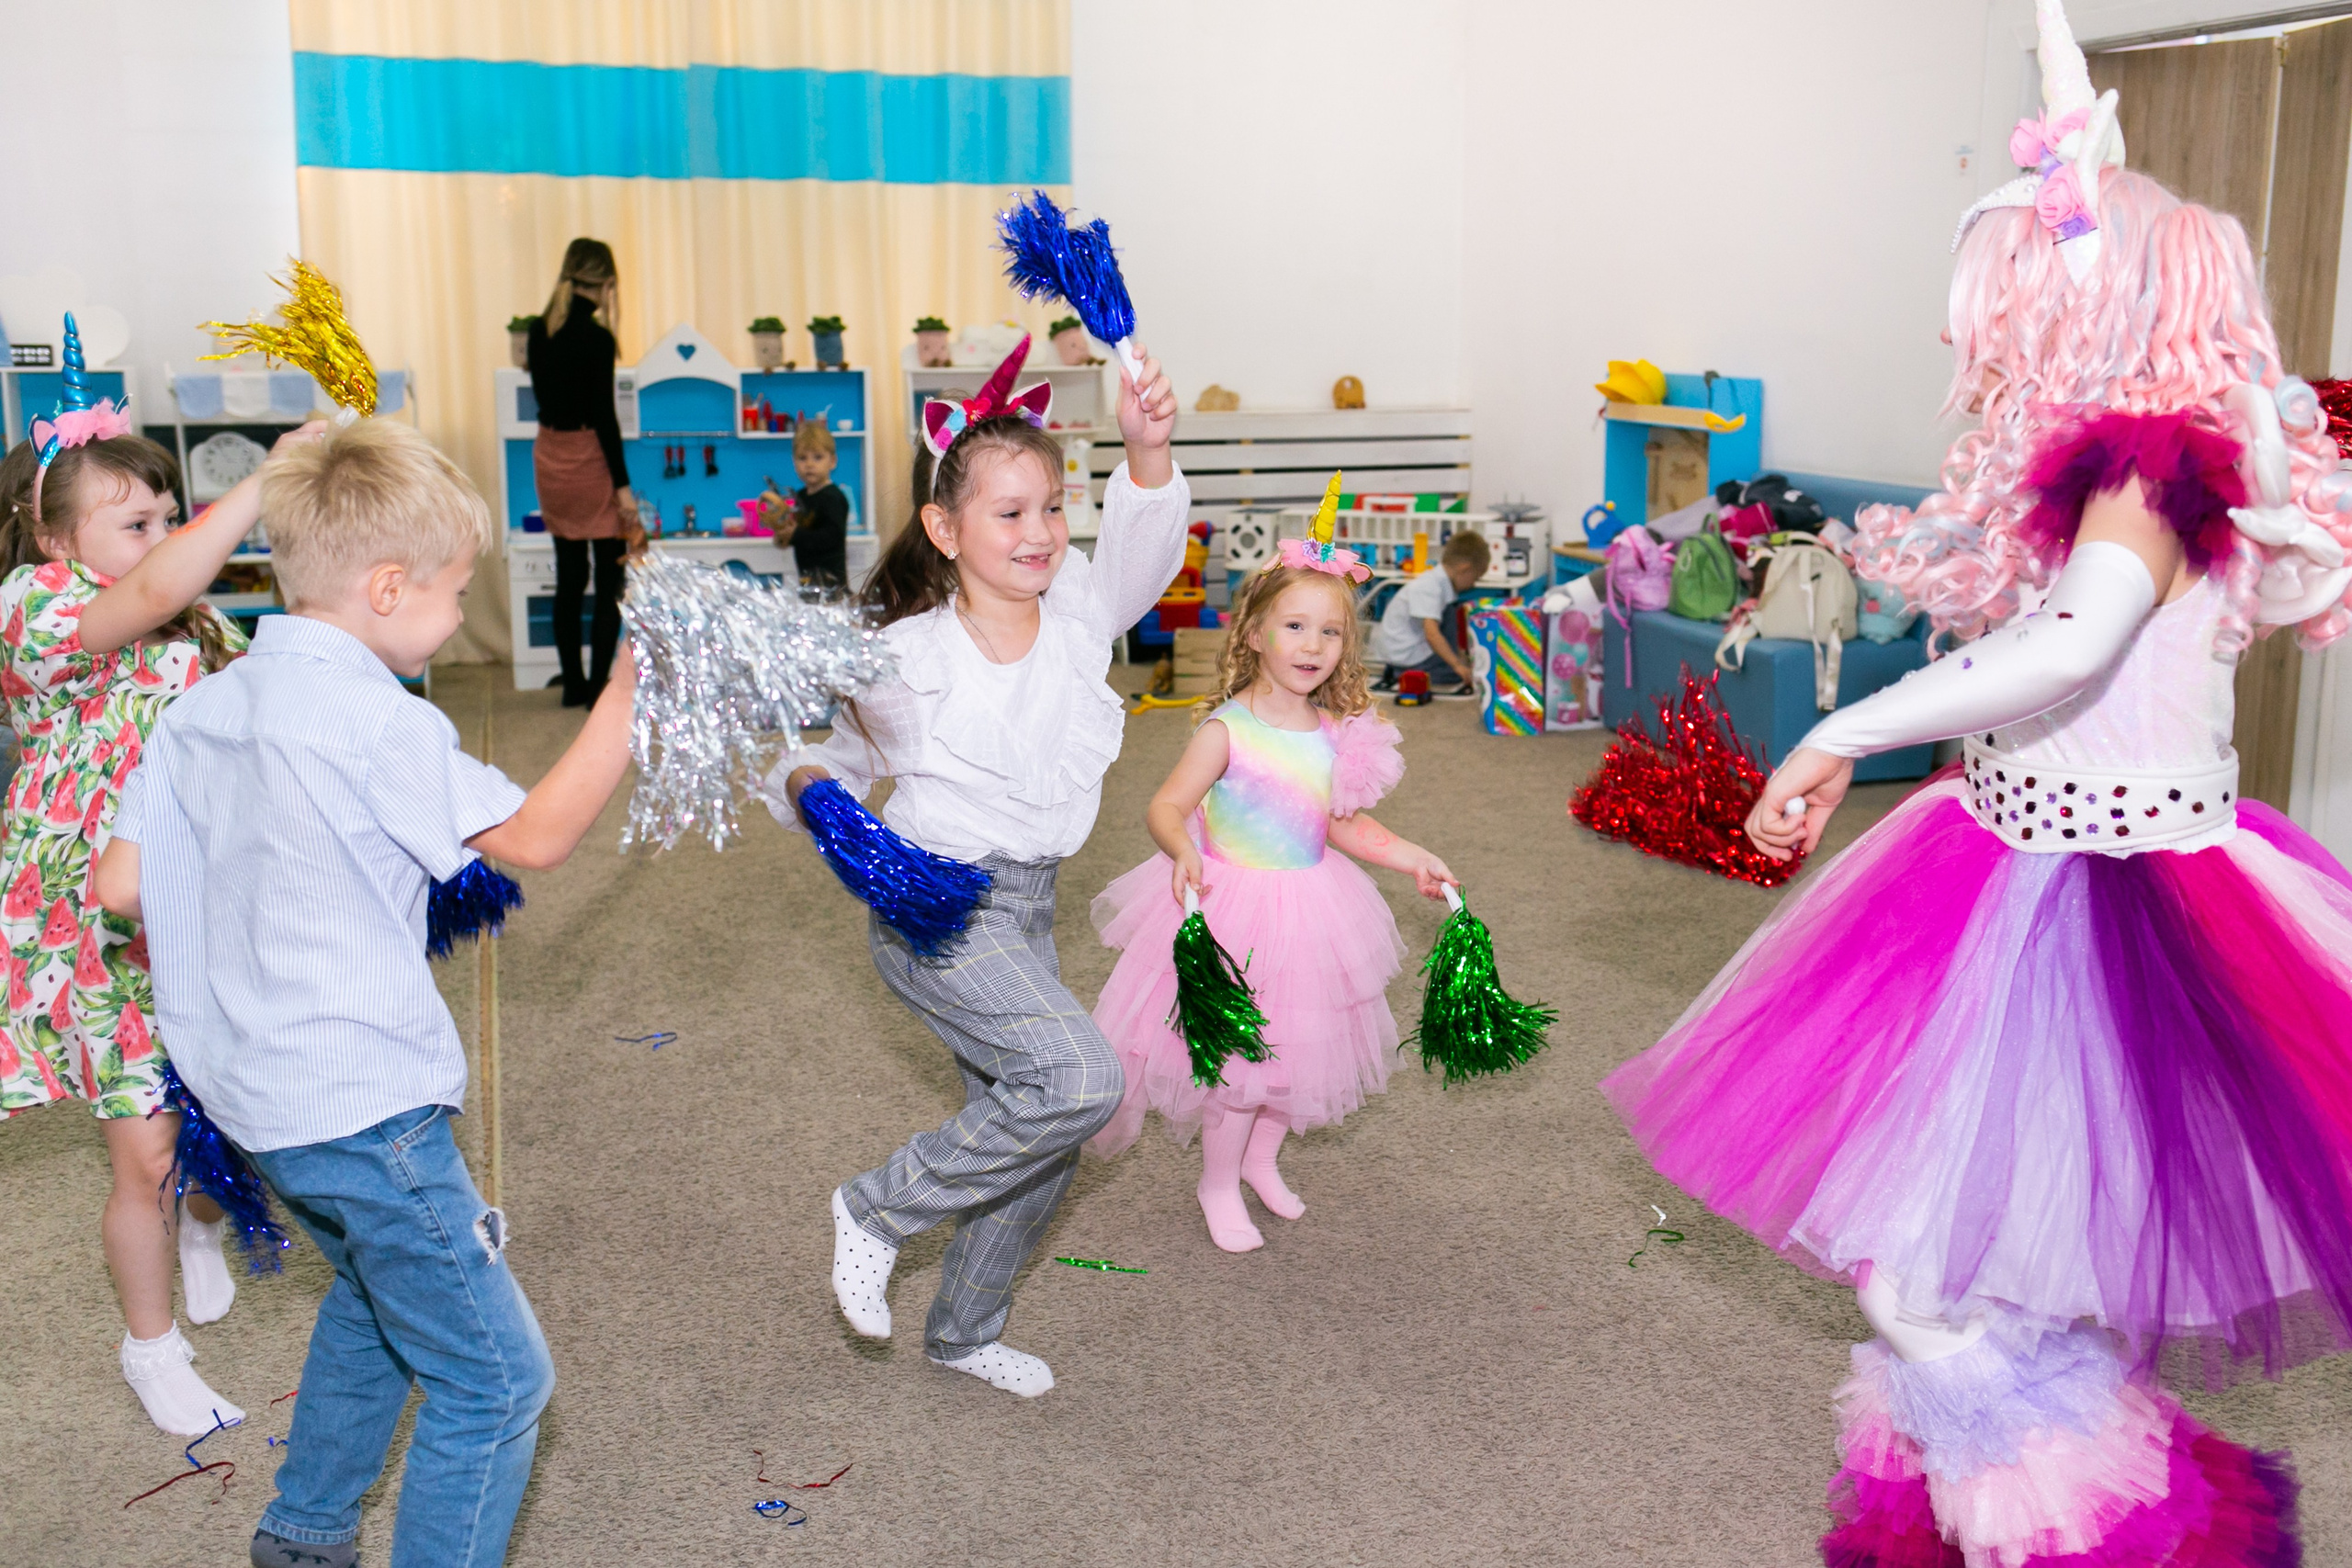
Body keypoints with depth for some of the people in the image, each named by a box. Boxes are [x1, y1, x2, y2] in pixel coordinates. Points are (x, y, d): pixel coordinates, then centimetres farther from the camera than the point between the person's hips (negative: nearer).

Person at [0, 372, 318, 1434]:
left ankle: (200, 1226, 45)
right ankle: (151, 1348, 26)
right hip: (104, 936, -6)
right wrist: (268, 479, -39)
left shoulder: (197, 627, 6)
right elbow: (152, 594, -36)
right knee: (148, 1154, 1)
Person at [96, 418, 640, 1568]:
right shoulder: (375, 719, -19)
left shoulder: (200, 709, 5)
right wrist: (628, 689, -14)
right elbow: (535, 836, -17)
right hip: (361, 1104, -10)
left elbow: (119, 883, 7)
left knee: (374, 1293, 32)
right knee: (495, 1379, -1)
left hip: (248, 1086, 10)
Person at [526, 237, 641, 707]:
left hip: (549, 456, 7)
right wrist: (622, 484, -15)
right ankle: (599, 686, 2)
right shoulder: (595, 337, -16)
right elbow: (603, 414, -18)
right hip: (589, 457, -7)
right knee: (611, 579, 2)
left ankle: (573, 683, 18)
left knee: (569, 575, 13)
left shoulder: (539, 332, 5)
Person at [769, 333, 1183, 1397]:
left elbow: (1142, 549, -24)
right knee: (1080, 1079, -25)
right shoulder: (907, 659, -14)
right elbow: (841, 754, 0)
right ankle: (880, 1207, -3)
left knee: (1038, 1146, 16)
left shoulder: (1080, 612, -5)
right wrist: (809, 789, -23)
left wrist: (1147, 454, -43)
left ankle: (964, 1332, 41)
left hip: (1026, 910, 6)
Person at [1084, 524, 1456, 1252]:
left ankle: (1261, 1160, 42)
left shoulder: (1339, 735, -2)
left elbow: (1344, 827, 9)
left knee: (1297, 1045, 16)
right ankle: (1218, 1184, 25)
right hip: (1234, 907, -5)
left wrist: (1413, 859, 5)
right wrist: (1184, 854, -37)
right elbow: (1167, 807, -19)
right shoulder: (1228, 729, -18)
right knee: (1239, 1052, 1)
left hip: (1309, 909, 5)